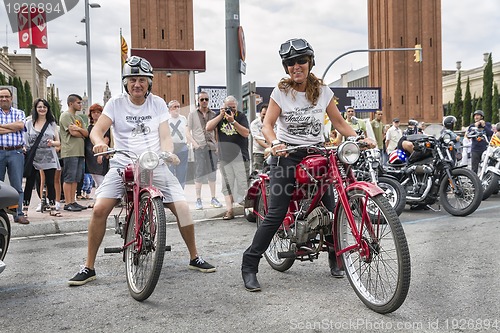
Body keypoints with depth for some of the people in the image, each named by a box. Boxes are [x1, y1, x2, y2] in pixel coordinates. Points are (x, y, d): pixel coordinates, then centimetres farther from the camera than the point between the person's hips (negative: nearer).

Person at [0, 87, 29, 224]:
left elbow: (20, 125, -9)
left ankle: (19, 214, 5)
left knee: (17, 185, 0)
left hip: (16, 152, 0)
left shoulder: (19, 113, 12)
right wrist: (13, 128, -9)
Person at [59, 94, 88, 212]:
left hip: (80, 152, 8)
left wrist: (79, 129, -9)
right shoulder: (65, 115, -4)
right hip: (70, 152, -8)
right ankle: (68, 203, -3)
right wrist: (82, 133, 4)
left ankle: (73, 201, 13)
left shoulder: (78, 118, 22)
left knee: (76, 179, 9)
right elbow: (73, 132, -14)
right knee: (69, 179, -6)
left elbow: (86, 134, 11)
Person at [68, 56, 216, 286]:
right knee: (99, 209, -18)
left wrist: (167, 153, -21)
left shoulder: (158, 103, 6)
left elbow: (165, 137, 1)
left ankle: (194, 258, 10)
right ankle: (88, 267, -1)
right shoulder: (116, 103, 3)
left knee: (182, 207, -11)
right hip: (122, 166, 0)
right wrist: (99, 142, -30)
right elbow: (97, 130, -7)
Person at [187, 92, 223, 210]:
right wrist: (195, 143, -9)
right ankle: (198, 199, 1)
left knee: (212, 173, 8)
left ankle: (213, 198, 16)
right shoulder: (192, 114, 5)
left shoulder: (213, 114, 13)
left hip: (212, 146, 3)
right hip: (199, 147, -3)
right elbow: (188, 131, 3)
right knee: (199, 173, -6)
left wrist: (217, 144, 5)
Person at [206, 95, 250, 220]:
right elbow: (208, 128, -1)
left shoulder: (241, 116, 1)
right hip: (224, 156, 3)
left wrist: (233, 121, -20)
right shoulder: (220, 116, 11)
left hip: (240, 155, -3)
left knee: (243, 183, -5)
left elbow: (246, 133, -11)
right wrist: (221, 115, -9)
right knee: (227, 184, 3)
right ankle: (229, 210, 6)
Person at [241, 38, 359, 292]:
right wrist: (275, 143, -26)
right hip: (287, 155, -2)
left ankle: (335, 259, 22)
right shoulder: (281, 92, -2)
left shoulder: (323, 92, 5)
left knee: (332, 209, -2)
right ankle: (249, 265, 0)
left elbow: (339, 122, 9)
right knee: (276, 214, -10)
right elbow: (267, 124, -6)